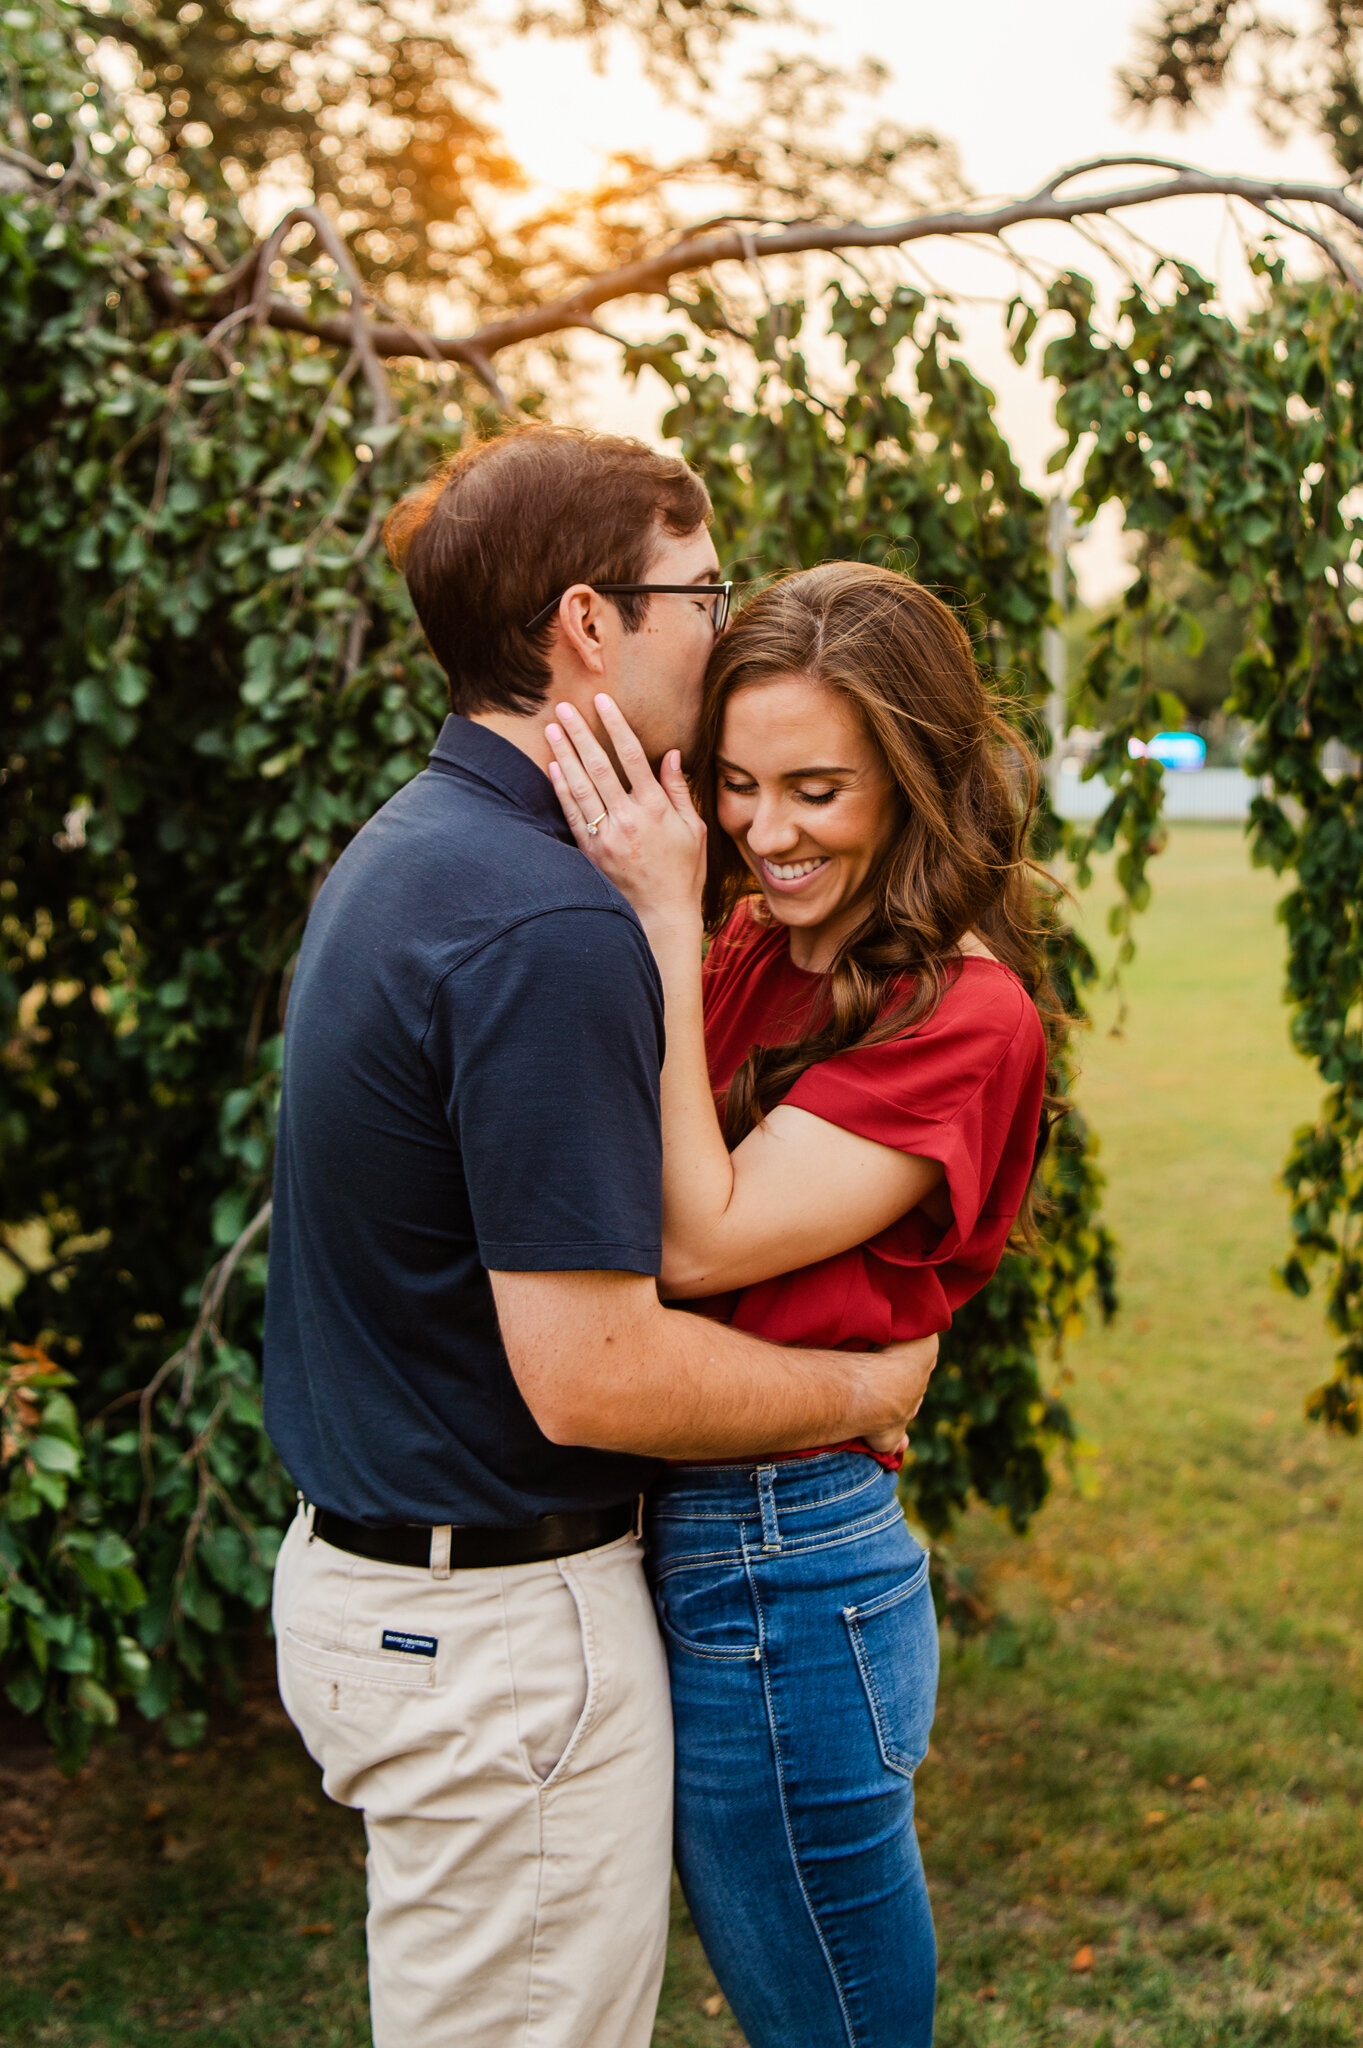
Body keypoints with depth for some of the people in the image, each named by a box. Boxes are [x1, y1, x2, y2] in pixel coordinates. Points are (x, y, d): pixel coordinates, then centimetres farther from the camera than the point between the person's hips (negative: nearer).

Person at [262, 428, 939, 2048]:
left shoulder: (399, 857, 7)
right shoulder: (548, 927, -25)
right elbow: (590, 1372, -26)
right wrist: (866, 1384, -10)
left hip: (365, 1560, 10)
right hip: (500, 1625, -10)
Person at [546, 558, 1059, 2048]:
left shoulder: (963, 1016, -16)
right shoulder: (749, 952, 5)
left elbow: (698, 1242, -22)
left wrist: (664, 927, -21)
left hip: (779, 1573, -7)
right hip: (672, 1536, 8)